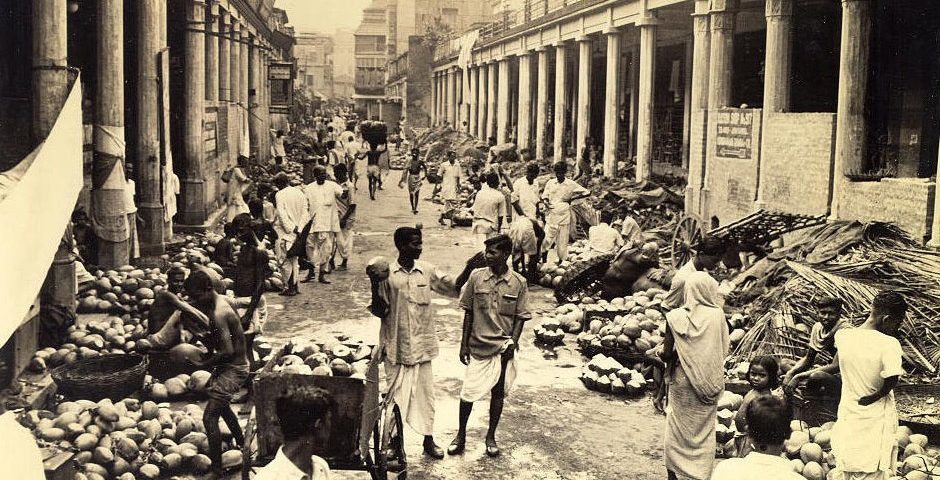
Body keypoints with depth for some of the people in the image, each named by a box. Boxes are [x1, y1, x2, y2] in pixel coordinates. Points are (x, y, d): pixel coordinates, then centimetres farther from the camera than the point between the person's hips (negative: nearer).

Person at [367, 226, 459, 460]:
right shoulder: (387, 274, -7)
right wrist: (375, 285, -20)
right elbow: (379, 311, -5)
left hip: (421, 344, 2)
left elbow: (456, 289, -1)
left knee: (425, 392, 10)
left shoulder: (427, 271, 0)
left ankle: (428, 440, 25)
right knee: (396, 394, 7)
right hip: (396, 345, -2)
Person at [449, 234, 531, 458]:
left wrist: (512, 343, -10)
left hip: (503, 347, 0)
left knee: (498, 392, 9)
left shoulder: (518, 283, -5)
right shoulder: (476, 277, -3)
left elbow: (520, 317, 1)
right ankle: (461, 434, 23)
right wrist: (464, 344, 1)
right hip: (478, 345, 0)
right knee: (468, 392, 3)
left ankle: (491, 437, 26)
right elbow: (468, 312, 2)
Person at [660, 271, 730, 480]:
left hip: (682, 381, -1)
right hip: (709, 382, 1)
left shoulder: (676, 317, -13)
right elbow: (723, 351, -4)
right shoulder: (717, 316, -10)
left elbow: (667, 354, -11)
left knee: (678, 431, 14)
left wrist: (661, 351, 10)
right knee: (704, 432, 14)